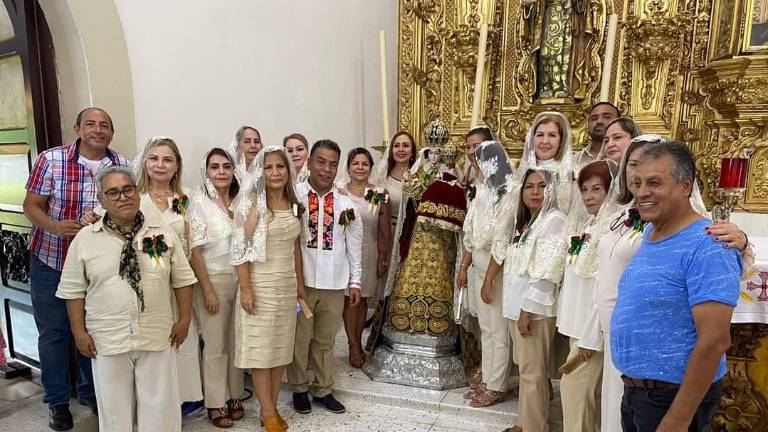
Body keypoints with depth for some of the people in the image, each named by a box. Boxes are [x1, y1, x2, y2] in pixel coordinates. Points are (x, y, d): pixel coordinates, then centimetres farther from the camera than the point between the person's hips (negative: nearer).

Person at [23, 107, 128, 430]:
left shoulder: (122, 165, -3)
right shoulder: (50, 159, -10)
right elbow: (31, 205, -6)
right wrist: (56, 226, -24)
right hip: (51, 261, -2)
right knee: (53, 331, 9)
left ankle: (90, 390, 35)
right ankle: (57, 401, 27)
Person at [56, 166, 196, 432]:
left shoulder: (163, 233, -1)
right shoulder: (85, 239, -2)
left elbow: (182, 279, 3)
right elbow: (73, 290, 3)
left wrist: (184, 319, -1)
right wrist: (79, 332, 0)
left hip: (157, 337, 0)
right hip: (107, 339, 0)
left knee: (160, 403, 11)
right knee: (114, 405, 15)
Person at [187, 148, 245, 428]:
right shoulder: (199, 202, -8)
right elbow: (194, 250, -10)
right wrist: (208, 290, -13)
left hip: (240, 279, 4)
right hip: (213, 279, -4)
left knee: (236, 342, 12)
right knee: (215, 345, 6)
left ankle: (234, 396, 27)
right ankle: (216, 404, 20)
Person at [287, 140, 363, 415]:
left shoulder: (345, 204, 3)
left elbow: (354, 246, 8)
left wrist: (355, 281, 7)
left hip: (334, 283, 3)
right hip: (300, 281, -3)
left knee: (326, 340, 16)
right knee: (299, 339, 12)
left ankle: (323, 389, 32)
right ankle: (299, 389, 31)